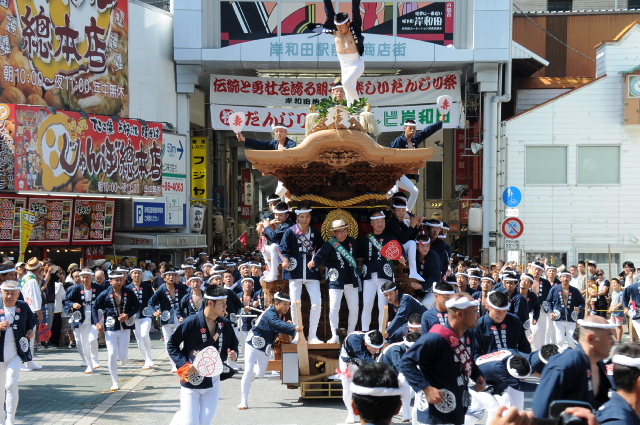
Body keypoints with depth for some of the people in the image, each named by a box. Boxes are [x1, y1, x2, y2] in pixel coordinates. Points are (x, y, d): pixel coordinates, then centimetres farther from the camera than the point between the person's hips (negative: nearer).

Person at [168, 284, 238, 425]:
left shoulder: (225, 324, 0)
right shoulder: (191, 322, -14)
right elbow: (171, 345, -7)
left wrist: (234, 353, -6)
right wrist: (184, 363, -18)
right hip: (191, 381, -4)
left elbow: (234, 344, 16)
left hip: (213, 382, 4)